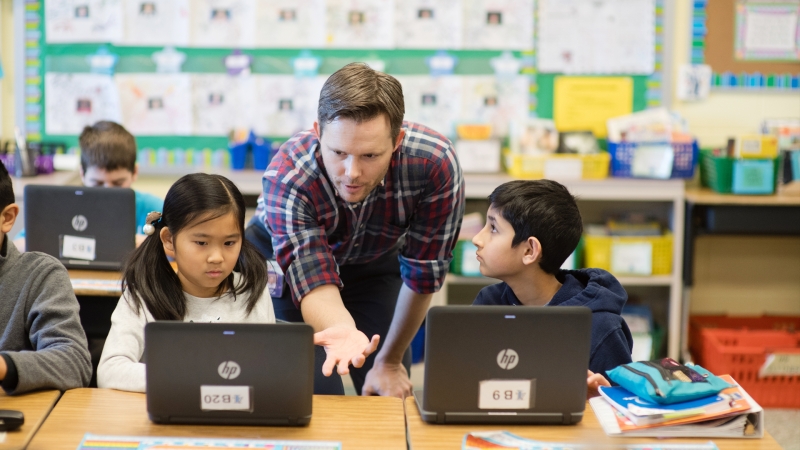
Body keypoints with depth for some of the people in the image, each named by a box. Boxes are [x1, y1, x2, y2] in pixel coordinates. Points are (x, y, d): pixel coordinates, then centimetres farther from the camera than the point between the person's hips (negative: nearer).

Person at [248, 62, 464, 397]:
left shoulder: (435, 164, -34)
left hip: (375, 258, 2)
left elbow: (422, 274, -21)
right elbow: (317, 286, -41)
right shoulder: (286, 178, -38)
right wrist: (343, 331, -65)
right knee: (316, 395, -12)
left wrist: (391, 362, -12)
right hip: (284, 257, -2)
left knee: (391, 399, -4)